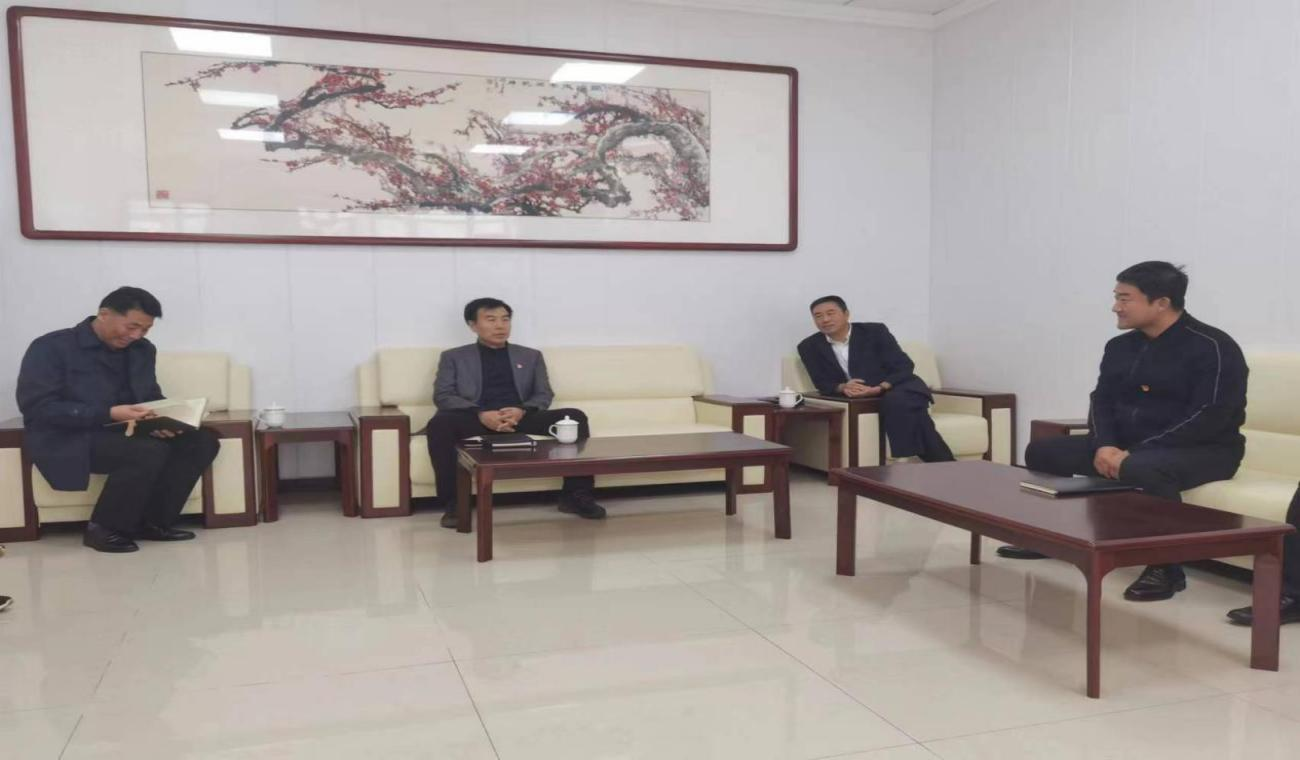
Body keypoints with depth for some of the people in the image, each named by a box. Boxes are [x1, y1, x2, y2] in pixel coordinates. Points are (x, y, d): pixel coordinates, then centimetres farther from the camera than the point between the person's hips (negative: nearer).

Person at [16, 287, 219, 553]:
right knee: (149, 451, -33)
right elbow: (36, 407, -17)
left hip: (125, 432, 7)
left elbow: (152, 396, 17)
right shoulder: (51, 347, -10)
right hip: (69, 439, -7)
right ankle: (103, 528, -14)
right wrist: (108, 413, -27)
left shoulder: (142, 350, 9)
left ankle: (152, 522, -8)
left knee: (202, 441, -15)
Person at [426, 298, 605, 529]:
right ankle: (453, 502, -25)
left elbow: (544, 395, 13)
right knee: (439, 423, -34)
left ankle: (576, 495, -17)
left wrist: (522, 411, -12)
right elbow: (443, 396, 3)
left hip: (521, 418, 2)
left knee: (575, 417, -22)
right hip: (477, 419, -2)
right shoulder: (453, 357, 17)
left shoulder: (531, 356, 24)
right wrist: (481, 414, -17)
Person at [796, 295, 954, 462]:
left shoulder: (875, 331, -4)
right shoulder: (809, 346, 3)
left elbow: (904, 367, -7)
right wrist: (843, 387, -22)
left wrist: (880, 388, -27)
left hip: (900, 389, -1)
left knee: (898, 402, -36)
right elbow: (822, 383, 2)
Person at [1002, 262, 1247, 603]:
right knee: (1041, 452, 1)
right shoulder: (1120, 346, 8)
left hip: (1203, 449, -8)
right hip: (1125, 444, 8)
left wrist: (1134, 454, -27)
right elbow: (1102, 401, 10)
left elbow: (1210, 417, -22)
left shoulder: (1212, 347, -15)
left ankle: (1166, 568, -24)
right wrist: (1105, 445, -14)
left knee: (1142, 470, -42)